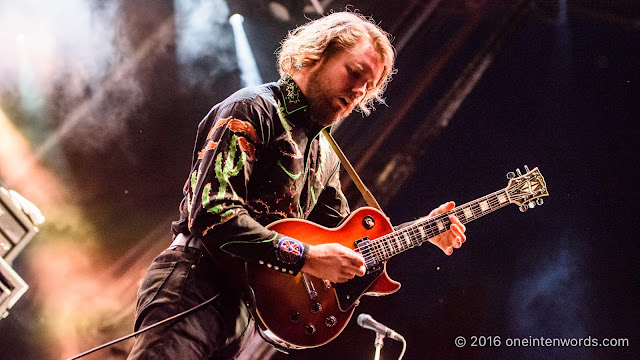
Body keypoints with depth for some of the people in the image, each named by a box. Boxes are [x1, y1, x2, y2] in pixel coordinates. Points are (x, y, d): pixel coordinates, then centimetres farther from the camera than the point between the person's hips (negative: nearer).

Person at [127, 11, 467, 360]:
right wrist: (306, 257, -17)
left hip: (246, 306, 8)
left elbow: (344, 237, 29)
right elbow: (211, 213, -18)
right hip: (197, 283, -8)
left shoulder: (325, 157, 21)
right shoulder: (254, 109, -7)